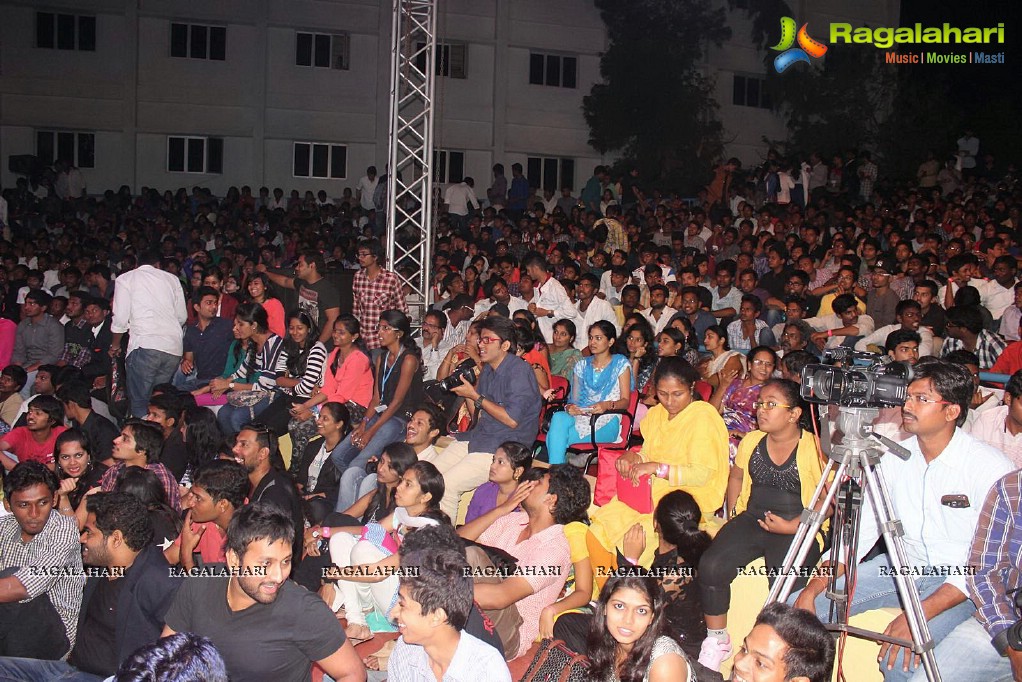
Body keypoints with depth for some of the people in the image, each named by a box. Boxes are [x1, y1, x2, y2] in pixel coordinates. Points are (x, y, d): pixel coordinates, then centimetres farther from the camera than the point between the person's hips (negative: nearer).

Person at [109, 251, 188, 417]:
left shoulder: (126, 278, 10)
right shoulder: (172, 279, 19)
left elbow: (120, 318, 4)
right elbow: (182, 317, 17)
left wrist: (115, 345, 19)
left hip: (145, 346, -4)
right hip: (174, 348, 4)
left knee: (139, 403, -2)